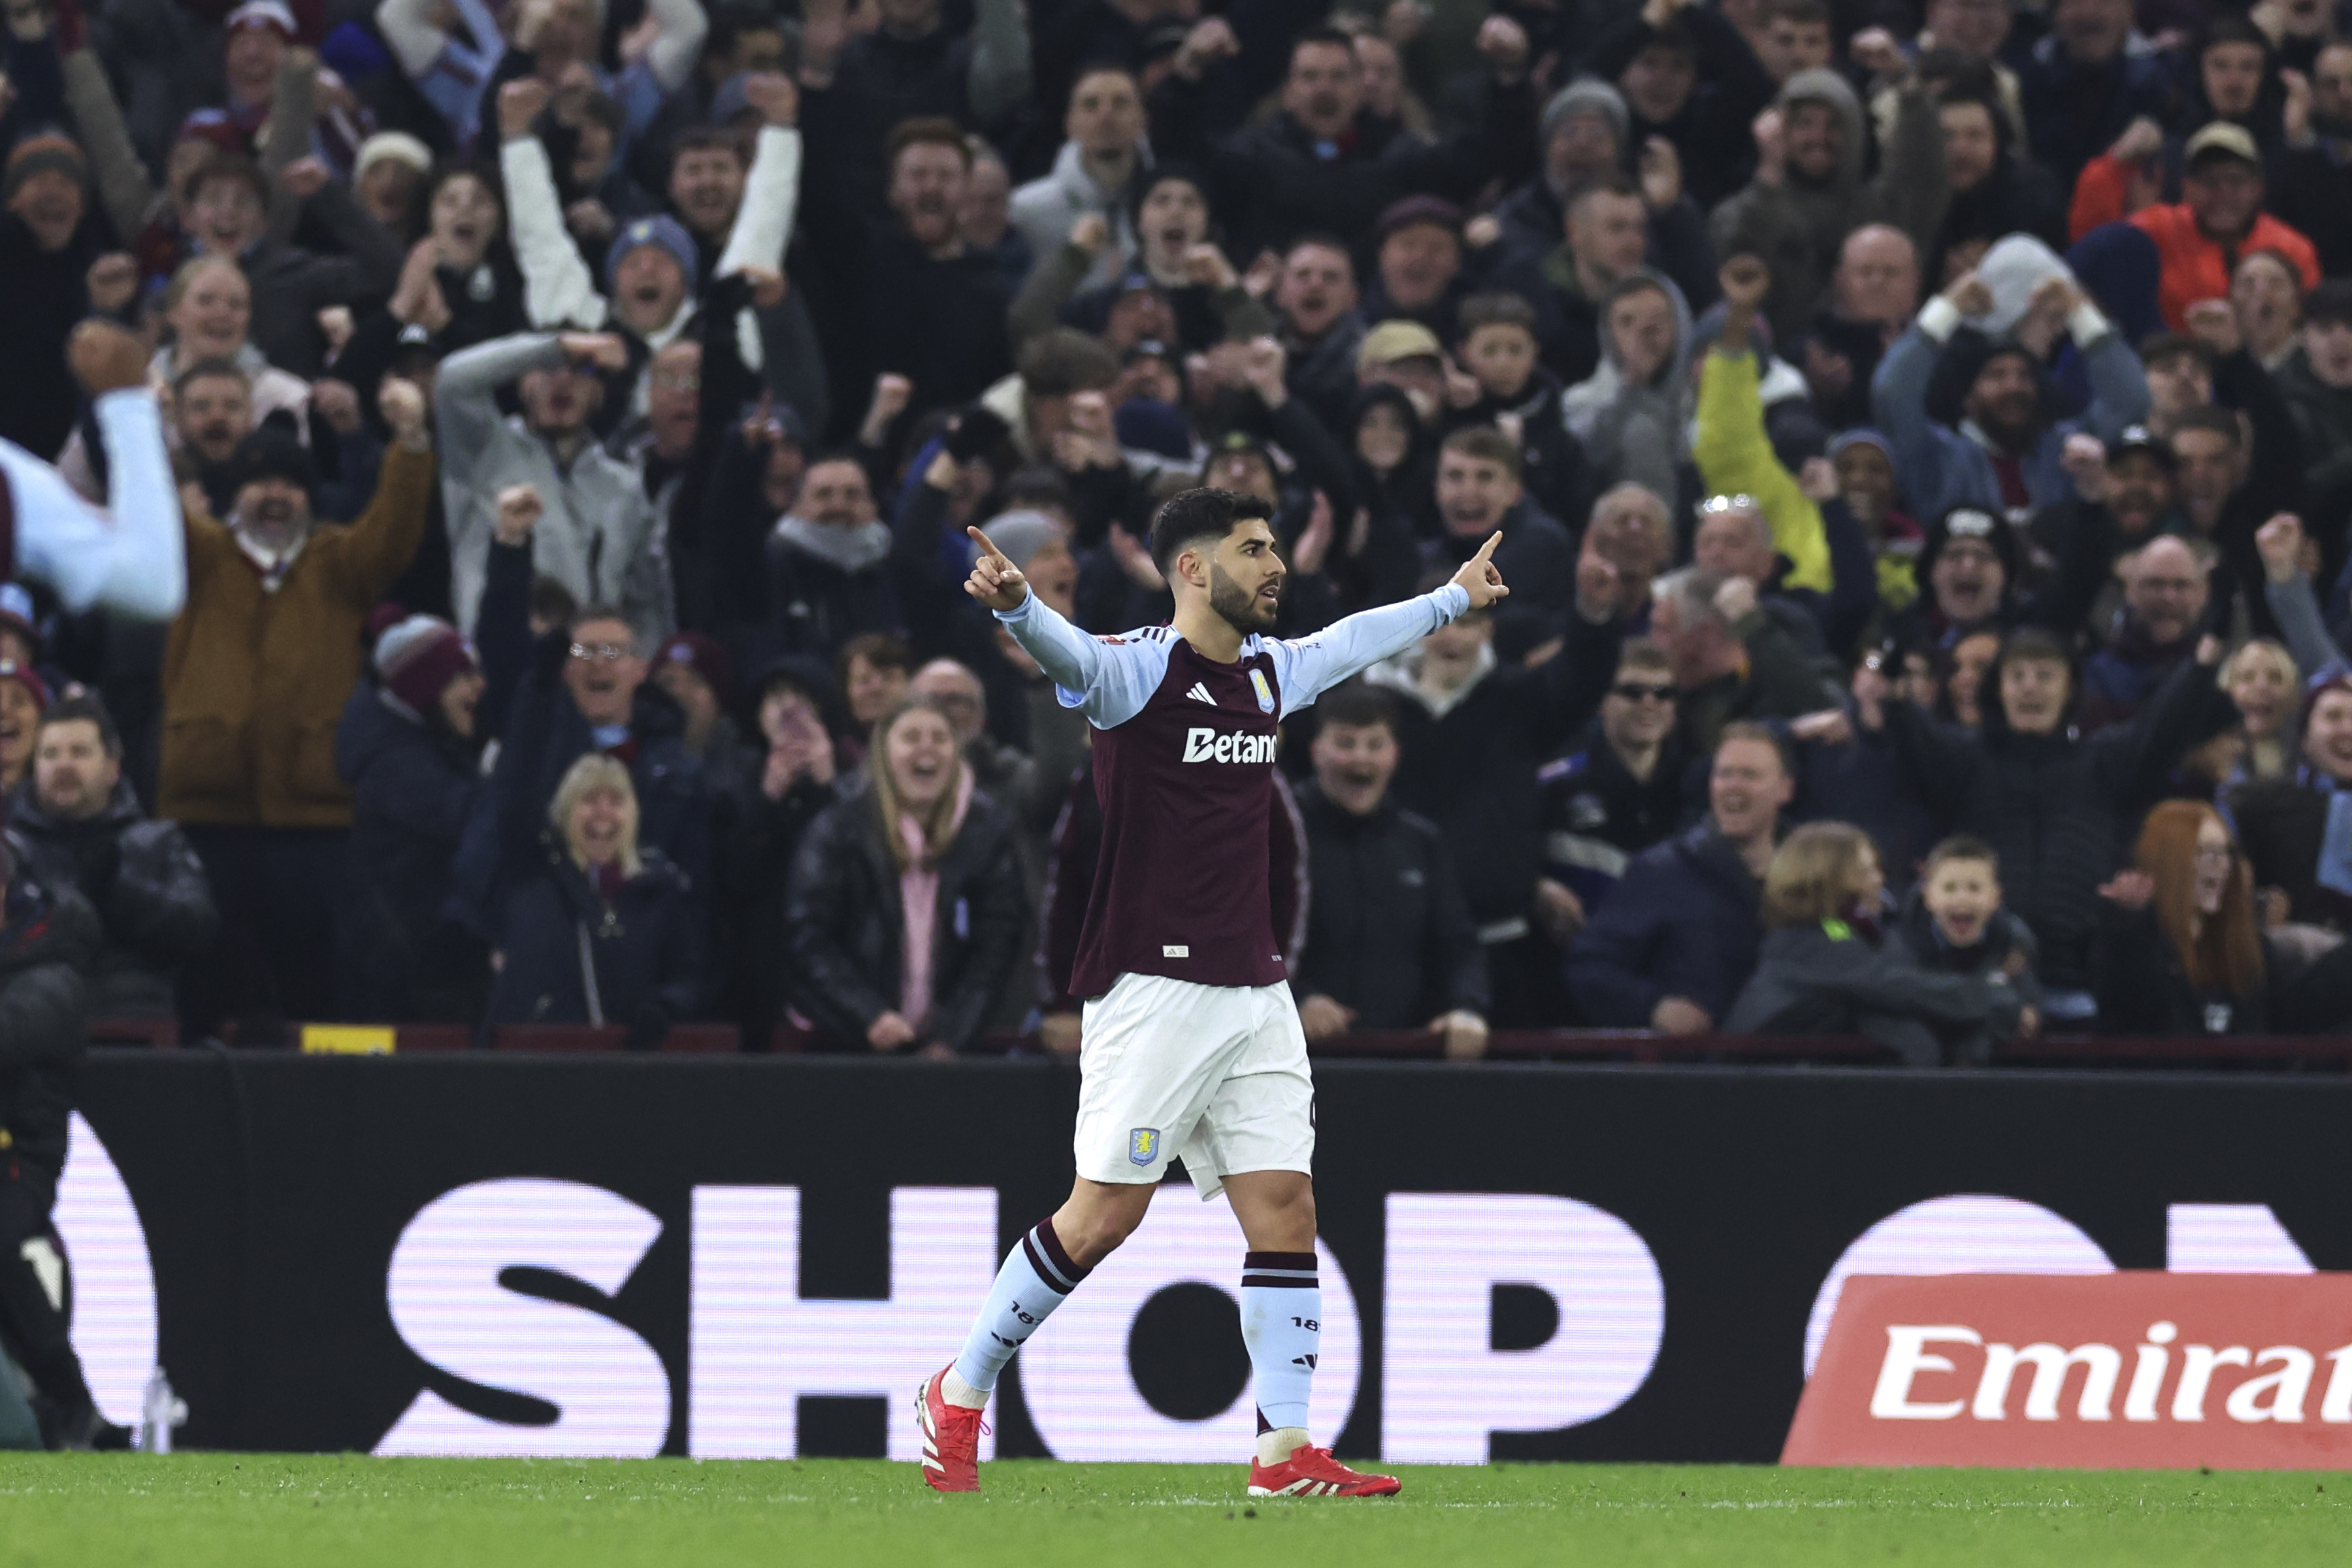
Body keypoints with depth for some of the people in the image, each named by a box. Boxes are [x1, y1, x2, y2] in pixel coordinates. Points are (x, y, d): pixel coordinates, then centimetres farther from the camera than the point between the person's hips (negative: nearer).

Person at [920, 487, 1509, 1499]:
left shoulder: (1272, 672, 13)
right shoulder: (1138, 668, -10)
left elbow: (1353, 642, 34)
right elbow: (1066, 653, -31)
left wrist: (1453, 599, 49)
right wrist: (1013, 603, -53)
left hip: (1254, 992, 7)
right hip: (1153, 989, -7)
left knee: (1285, 1207, -1)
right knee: (1104, 1215, -7)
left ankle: (1286, 1454, 0)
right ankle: (958, 1395, 9)